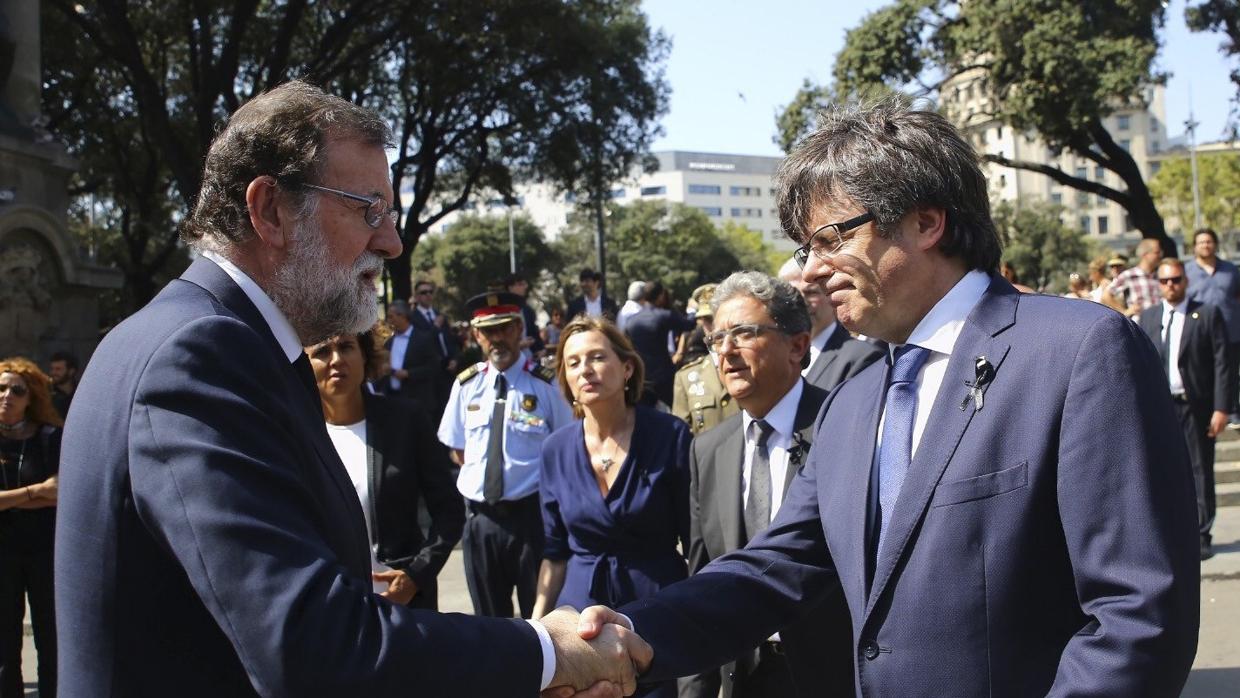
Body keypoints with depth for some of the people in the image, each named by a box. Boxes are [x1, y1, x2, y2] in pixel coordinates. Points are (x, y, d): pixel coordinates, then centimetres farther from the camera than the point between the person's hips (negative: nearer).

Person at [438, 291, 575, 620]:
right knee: (489, 619, 17)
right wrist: (478, 476, 4)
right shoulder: (466, 385, 4)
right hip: (481, 516, 4)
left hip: (531, 514, -4)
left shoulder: (545, 384, -8)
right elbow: (457, 449, 14)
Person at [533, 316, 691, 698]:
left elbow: (695, 540, -5)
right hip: (581, 610, 3)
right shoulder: (556, 449, 0)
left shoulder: (670, 436, -10)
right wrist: (536, 624, 7)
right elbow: (556, 551, 9)